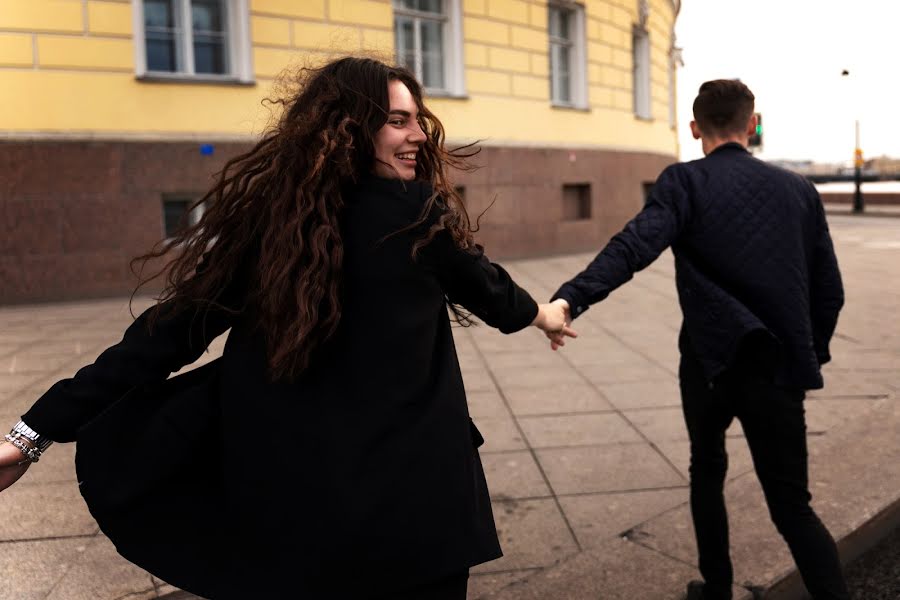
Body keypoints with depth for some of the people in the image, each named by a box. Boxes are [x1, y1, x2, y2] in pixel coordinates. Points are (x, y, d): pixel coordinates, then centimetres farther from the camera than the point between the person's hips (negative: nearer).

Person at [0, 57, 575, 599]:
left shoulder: (263, 218, -3)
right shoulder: (418, 214, -11)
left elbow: (170, 333, -5)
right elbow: (483, 285, 7)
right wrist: (536, 312, 29)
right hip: (410, 497, -3)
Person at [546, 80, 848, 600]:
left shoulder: (685, 182, -5)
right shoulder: (799, 189, 7)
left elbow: (633, 247, -25)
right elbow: (830, 290, 9)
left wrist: (571, 298, -36)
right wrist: (811, 354, 23)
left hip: (710, 360, -1)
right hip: (781, 365, 2)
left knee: (708, 471, 24)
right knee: (791, 504, 11)